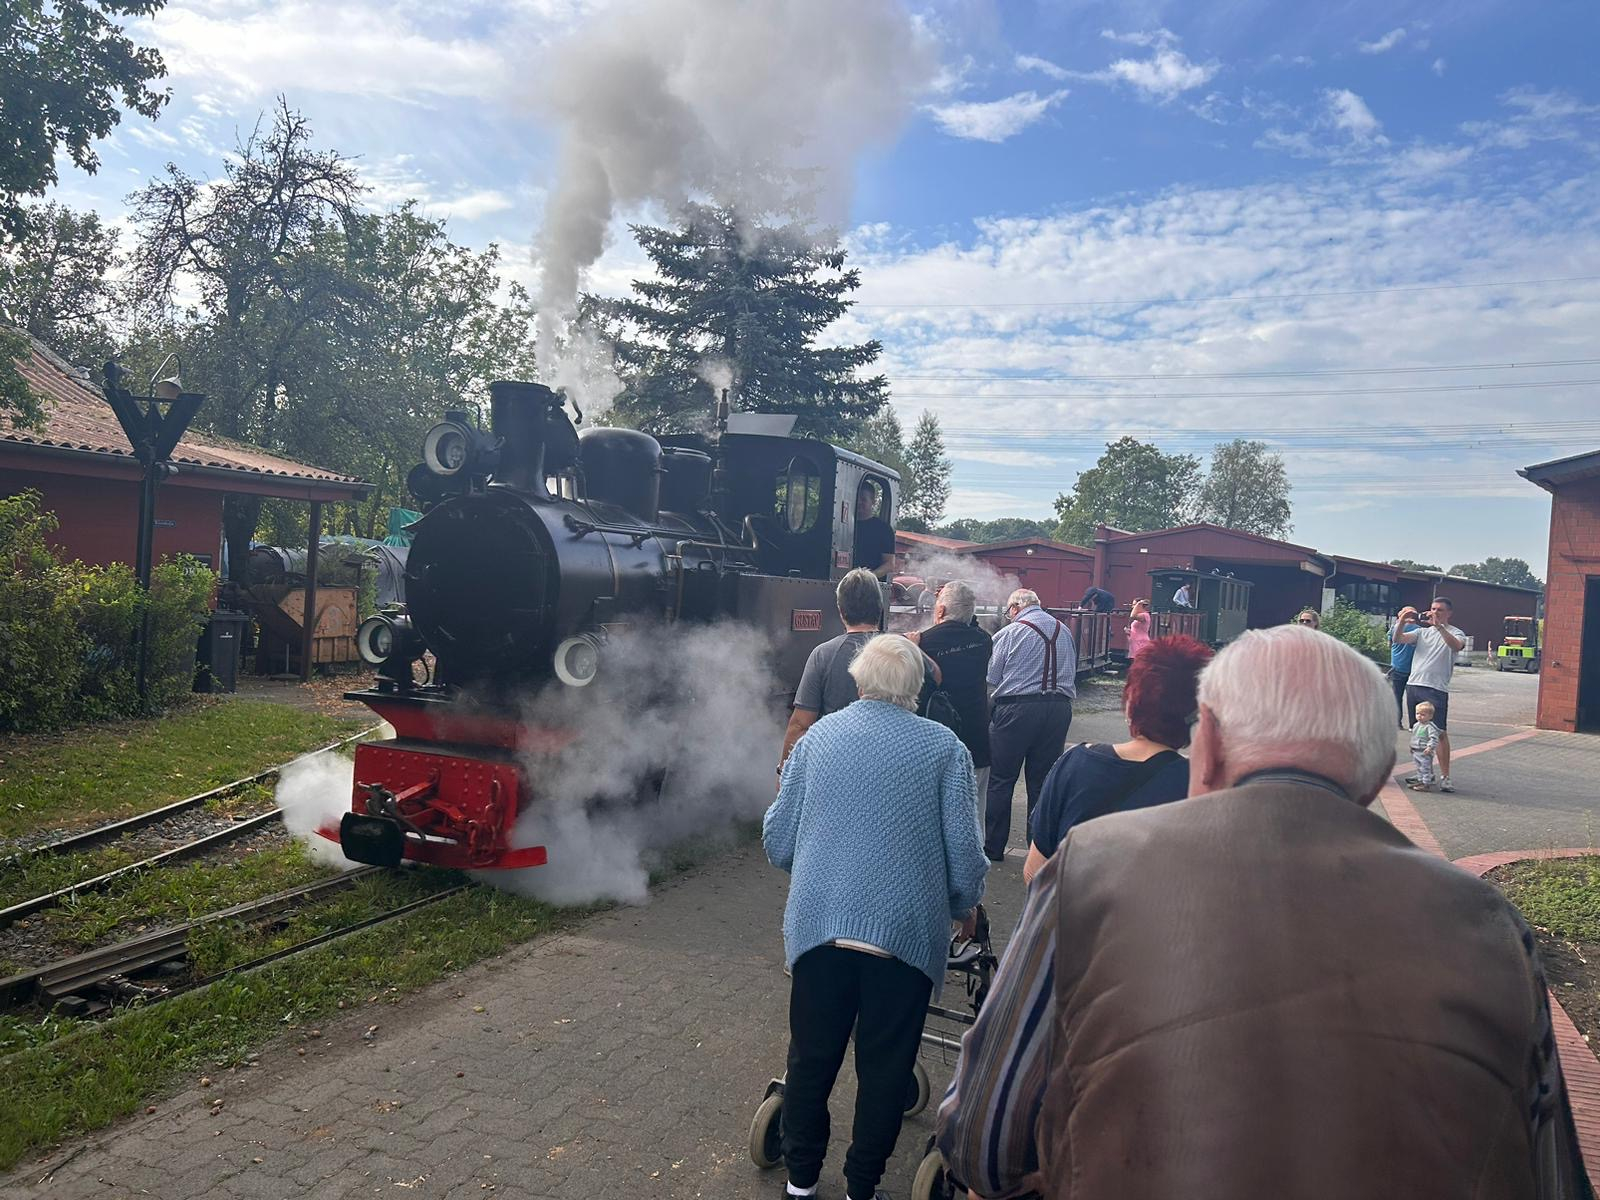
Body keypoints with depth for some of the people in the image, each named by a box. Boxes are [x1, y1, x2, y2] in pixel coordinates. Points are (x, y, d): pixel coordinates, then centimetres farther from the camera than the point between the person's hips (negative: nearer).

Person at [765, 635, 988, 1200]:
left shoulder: (816, 736, 5)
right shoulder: (944, 747, -2)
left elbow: (777, 840, 8)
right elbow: (964, 851, -3)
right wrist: (964, 905, 17)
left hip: (819, 925, 3)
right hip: (906, 931, -2)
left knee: (811, 1057, 17)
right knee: (884, 1067, 13)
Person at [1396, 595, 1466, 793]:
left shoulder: (1455, 633, 3)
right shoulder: (1422, 631, 16)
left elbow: (1457, 646, -20)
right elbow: (1398, 639, 4)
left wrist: (1438, 626, -27)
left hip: (1436, 689, -5)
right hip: (1413, 685, 5)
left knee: (1440, 733, -9)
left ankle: (1445, 776, -7)